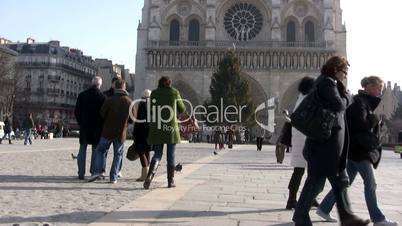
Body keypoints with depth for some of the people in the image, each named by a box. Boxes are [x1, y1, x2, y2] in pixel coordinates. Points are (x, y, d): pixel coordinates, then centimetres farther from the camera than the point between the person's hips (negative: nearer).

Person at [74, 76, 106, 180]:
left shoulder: (82, 95, 2)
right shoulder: (102, 97, -8)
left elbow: (76, 111, 5)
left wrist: (80, 123, 15)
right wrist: (102, 126, 6)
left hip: (84, 126, 2)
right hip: (97, 128, -2)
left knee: (82, 149, 8)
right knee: (96, 150, 6)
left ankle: (81, 173, 7)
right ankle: (94, 172, 6)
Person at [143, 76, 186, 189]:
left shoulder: (154, 93, 5)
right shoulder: (174, 93, 0)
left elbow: (151, 111, 10)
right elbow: (182, 109, 9)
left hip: (157, 129, 2)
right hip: (171, 128, -2)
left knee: (157, 154, 8)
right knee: (171, 155, 9)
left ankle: (150, 175, -15)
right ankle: (170, 181, 13)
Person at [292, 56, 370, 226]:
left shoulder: (326, 82, 19)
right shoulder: (327, 82, -10)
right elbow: (339, 105, -18)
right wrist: (345, 95, 0)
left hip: (331, 140, 10)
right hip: (327, 140, -10)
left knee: (340, 179, 12)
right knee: (317, 178, -3)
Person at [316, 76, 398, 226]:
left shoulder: (366, 102, 18)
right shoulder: (360, 102, -12)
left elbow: (368, 125, 16)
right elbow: (361, 124, -23)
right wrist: (374, 119, -8)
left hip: (359, 149, 10)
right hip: (358, 149, -10)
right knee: (370, 183, -2)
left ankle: (324, 209, 17)